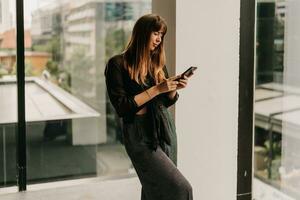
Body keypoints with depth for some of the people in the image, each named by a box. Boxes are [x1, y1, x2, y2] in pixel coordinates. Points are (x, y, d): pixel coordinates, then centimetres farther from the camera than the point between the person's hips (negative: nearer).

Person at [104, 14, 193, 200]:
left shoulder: (157, 62, 10)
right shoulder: (118, 64, -8)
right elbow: (121, 107, -15)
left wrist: (174, 89, -4)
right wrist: (156, 89, -19)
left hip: (165, 128, 6)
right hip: (140, 134, -6)